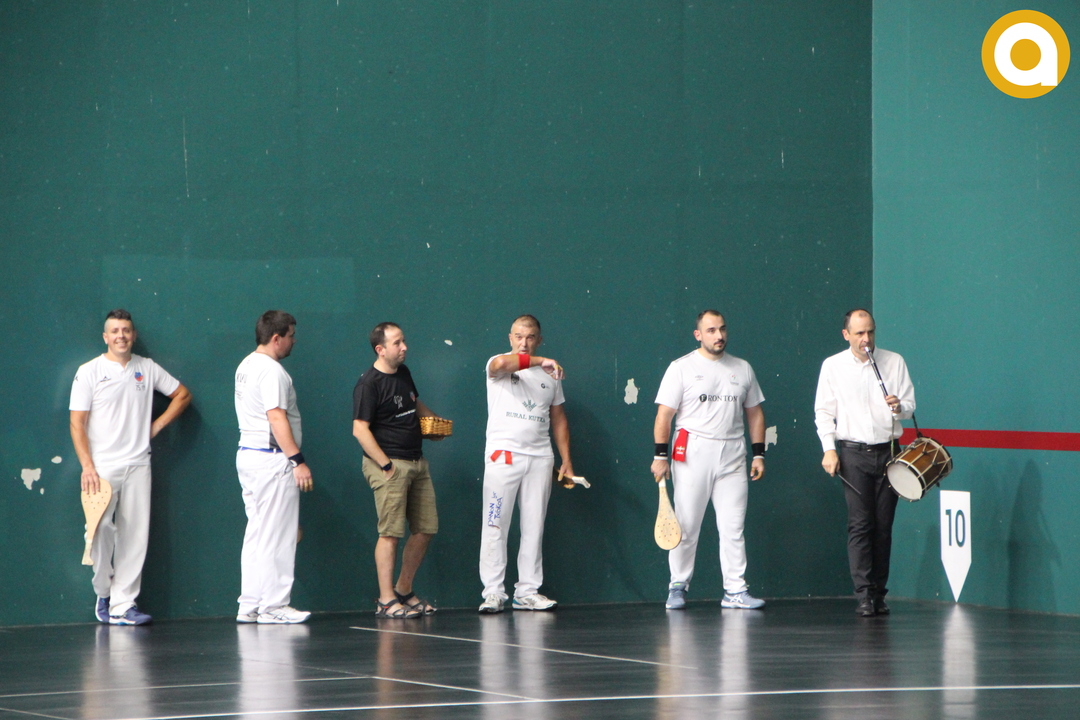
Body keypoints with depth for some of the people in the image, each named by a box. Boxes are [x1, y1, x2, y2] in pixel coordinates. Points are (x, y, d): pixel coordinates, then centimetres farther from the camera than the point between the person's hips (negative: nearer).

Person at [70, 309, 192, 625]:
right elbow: (77, 423, -3)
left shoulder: (147, 369, 10)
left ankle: (123, 605, 0)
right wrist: (87, 466, -13)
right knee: (102, 532, -9)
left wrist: (157, 425, 9)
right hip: (102, 466, -3)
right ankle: (103, 594, 14)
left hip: (137, 465, 3)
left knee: (135, 535, -2)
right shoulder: (89, 372, 1)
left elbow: (182, 395, 23)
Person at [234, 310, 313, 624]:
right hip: (272, 459, -10)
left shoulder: (246, 366, 16)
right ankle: (273, 606, -5)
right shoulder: (271, 371, -15)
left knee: (256, 533, 12)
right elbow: (276, 416, -22)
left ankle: (249, 605, 12)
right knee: (276, 536, -6)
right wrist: (298, 460, -23)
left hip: (247, 454, 10)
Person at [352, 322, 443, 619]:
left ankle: (404, 590, 22)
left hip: (417, 461, 8)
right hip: (390, 464, -8)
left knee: (425, 528, 9)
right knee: (391, 532, -8)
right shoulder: (368, 384, -12)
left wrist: (435, 420, 13)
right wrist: (386, 465, -19)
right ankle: (386, 601, -4)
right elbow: (360, 430, -16)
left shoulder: (403, 373, 13)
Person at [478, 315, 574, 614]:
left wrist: (566, 459, 12)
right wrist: (539, 361, -29)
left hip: (540, 457, 4)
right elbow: (500, 364, -25)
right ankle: (493, 592, -4)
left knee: (534, 527, 4)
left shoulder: (550, 374, 16)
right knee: (495, 525, -6)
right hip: (503, 454, -4)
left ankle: (528, 591, 9)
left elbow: (558, 418, 19)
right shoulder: (499, 366, 1)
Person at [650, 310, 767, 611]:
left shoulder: (742, 369, 13)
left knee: (733, 527, -1)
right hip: (692, 453, -3)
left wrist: (759, 453, 9)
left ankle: (735, 590, 1)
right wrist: (660, 455, -9)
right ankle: (678, 587, 9)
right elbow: (664, 414, -2)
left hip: (732, 456, 3)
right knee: (685, 526, -1)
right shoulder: (682, 368, 1)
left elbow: (754, 413, 17)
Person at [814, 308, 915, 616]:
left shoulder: (894, 362, 8)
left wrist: (900, 407, -15)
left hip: (888, 450, 2)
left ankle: (879, 594, 8)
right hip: (853, 452, -2)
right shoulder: (832, 366, 5)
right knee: (859, 524, -10)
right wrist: (829, 449, -5)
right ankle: (863, 596, -12)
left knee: (883, 525, 1)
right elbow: (823, 411, 6)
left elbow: (910, 404, 8)